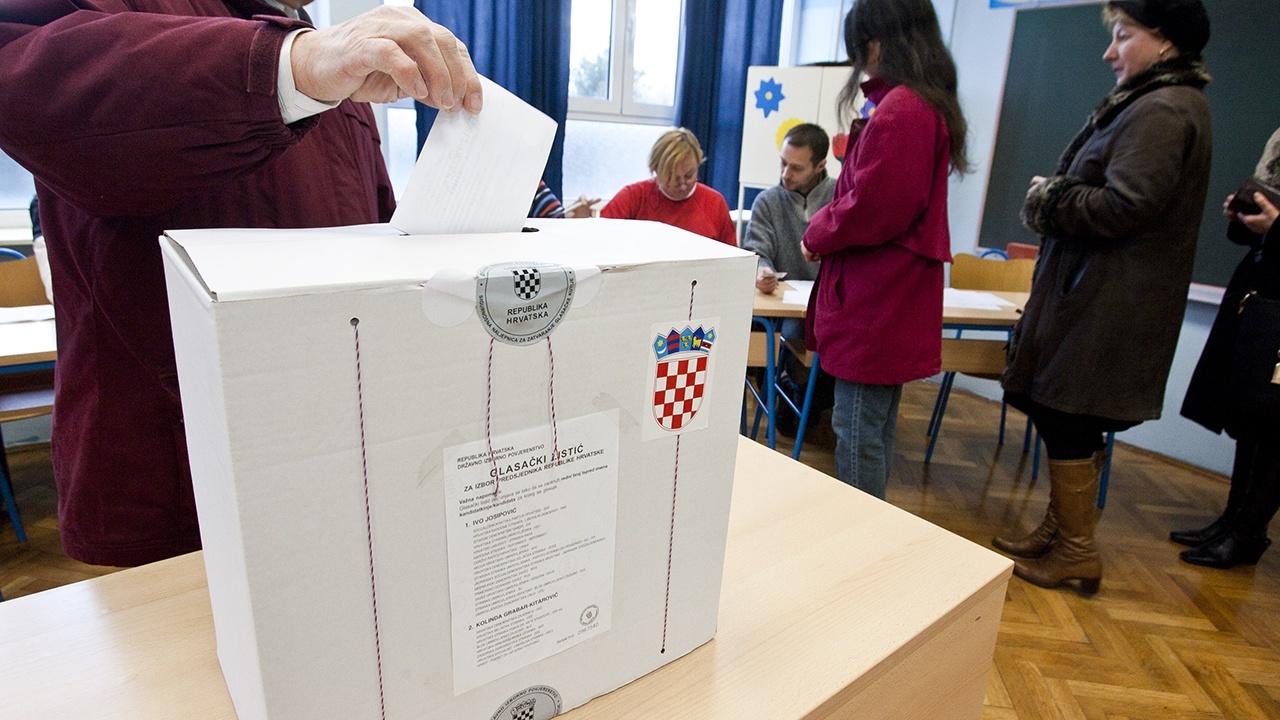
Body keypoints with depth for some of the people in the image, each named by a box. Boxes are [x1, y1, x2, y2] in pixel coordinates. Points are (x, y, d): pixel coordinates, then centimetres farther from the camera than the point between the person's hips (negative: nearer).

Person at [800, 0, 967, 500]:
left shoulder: (900, 109, -18)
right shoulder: (931, 104, 16)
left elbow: (871, 208, -21)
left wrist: (817, 235, -3)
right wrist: (826, 229, 9)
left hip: (876, 304, -11)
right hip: (895, 300, 11)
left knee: (857, 433, -1)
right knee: (877, 428, 19)